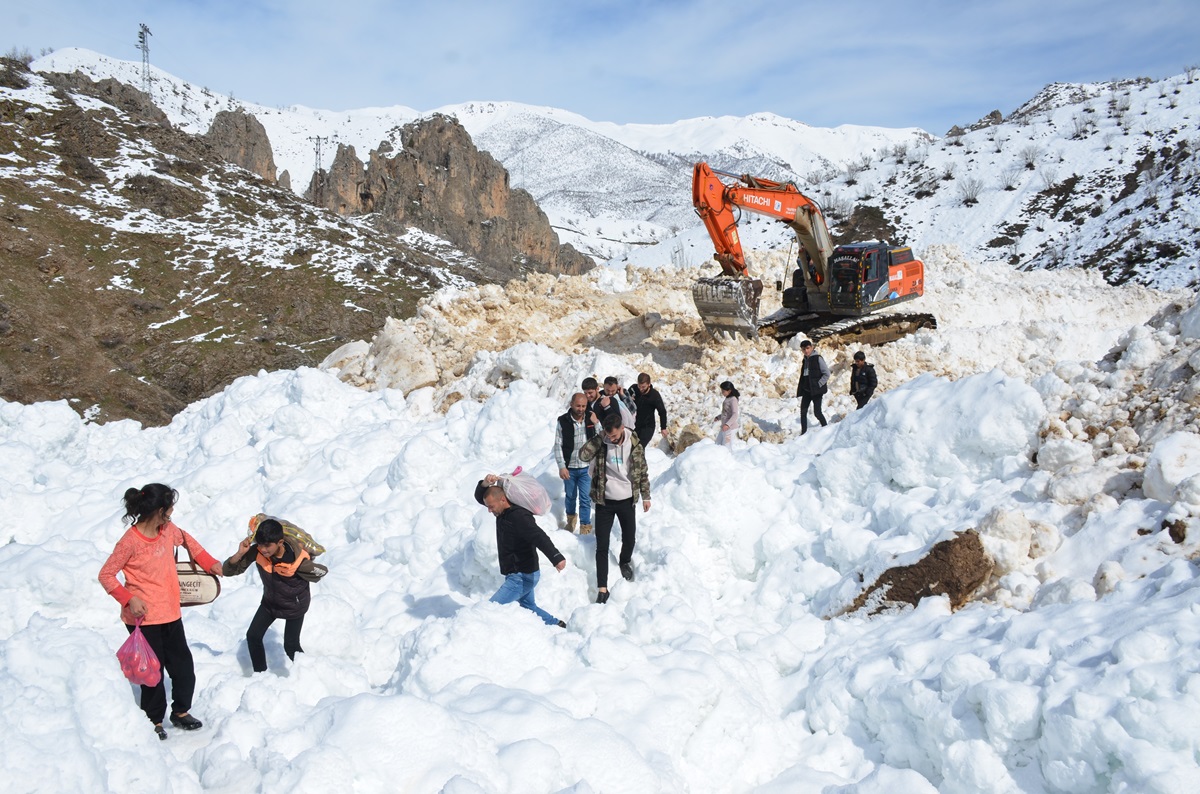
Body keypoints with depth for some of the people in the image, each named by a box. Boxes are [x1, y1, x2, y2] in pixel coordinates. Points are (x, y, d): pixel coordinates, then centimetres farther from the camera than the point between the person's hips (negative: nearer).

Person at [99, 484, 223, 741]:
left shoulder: (168, 530, -1)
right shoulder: (131, 541, -21)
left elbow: (186, 540, 21)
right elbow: (106, 575, -14)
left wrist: (210, 563, 16)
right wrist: (129, 599, -23)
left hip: (170, 613, 7)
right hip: (143, 618, -7)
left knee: (183, 665, 13)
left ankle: (181, 711, 33)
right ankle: (154, 720, 26)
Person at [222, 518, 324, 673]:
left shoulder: (298, 559, -36)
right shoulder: (256, 551, -28)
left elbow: (320, 573, -17)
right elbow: (228, 571, -24)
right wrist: (239, 554, -41)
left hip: (295, 606, -4)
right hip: (270, 602, 4)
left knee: (290, 645, 4)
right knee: (253, 636, 0)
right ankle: (260, 674, 22)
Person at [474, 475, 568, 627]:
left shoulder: (518, 516, -25)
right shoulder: (504, 511, 4)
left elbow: (539, 537, -36)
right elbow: (479, 497, 11)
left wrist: (556, 558, -50)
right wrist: (485, 484, -12)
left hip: (522, 577, -10)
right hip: (519, 574, 10)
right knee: (529, 607, 25)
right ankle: (557, 625, 35)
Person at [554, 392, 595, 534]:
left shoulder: (591, 419, -6)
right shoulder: (562, 421, -10)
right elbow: (558, 445, -7)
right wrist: (561, 466, -11)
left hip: (586, 467, 0)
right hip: (569, 468, 0)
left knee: (585, 499, 1)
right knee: (570, 496, 19)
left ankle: (585, 527, 13)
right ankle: (571, 517, 44)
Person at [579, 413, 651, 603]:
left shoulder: (634, 444, -8)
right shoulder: (601, 443, -10)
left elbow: (642, 471, 2)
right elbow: (583, 455, -26)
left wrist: (646, 496, 4)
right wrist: (600, 437, -24)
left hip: (626, 500, 1)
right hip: (604, 502, -1)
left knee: (629, 539, 17)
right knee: (602, 546, -2)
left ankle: (625, 562, 50)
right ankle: (602, 589, 3)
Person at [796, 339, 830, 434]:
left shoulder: (817, 358, -8)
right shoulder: (805, 360, 14)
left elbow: (827, 373, -10)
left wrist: (819, 384, -13)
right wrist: (800, 389, 12)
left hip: (816, 390, -7)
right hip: (806, 390, 7)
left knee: (817, 412, -8)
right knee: (803, 412, 4)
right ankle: (803, 433, 10)